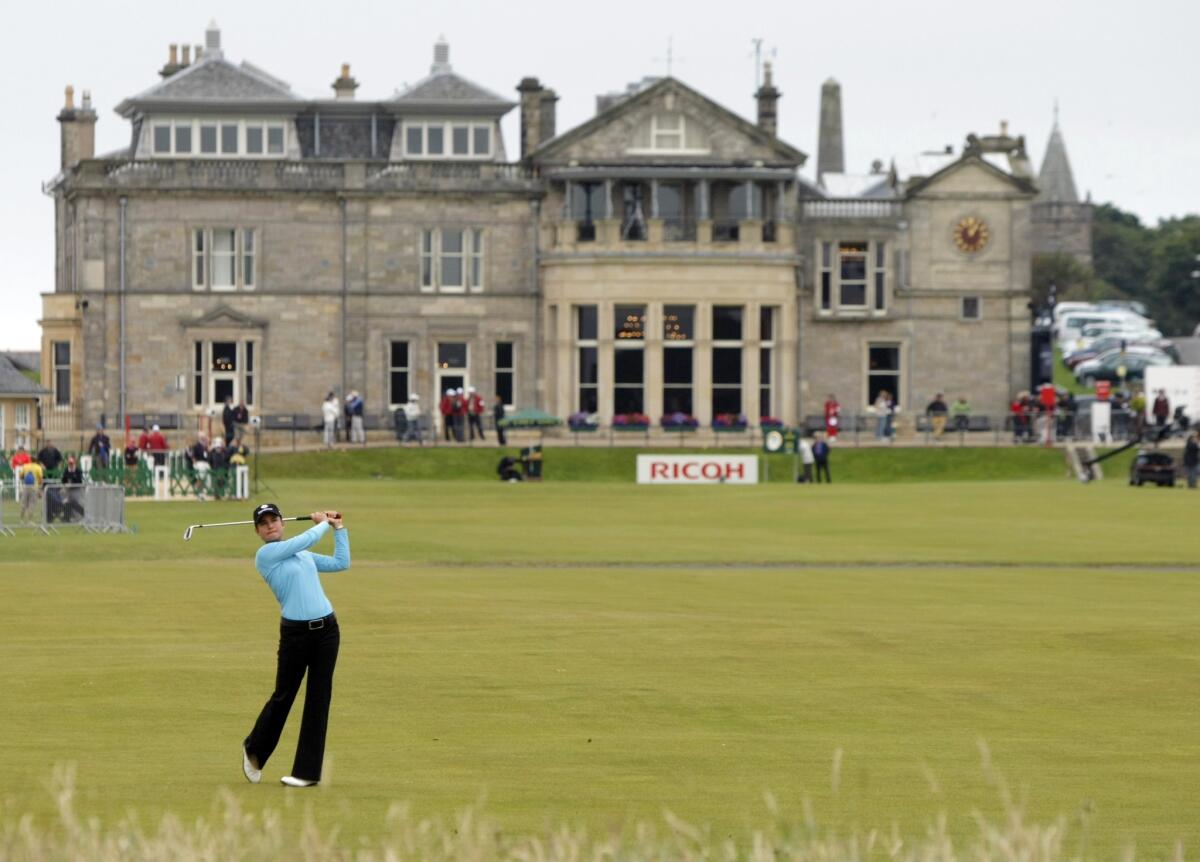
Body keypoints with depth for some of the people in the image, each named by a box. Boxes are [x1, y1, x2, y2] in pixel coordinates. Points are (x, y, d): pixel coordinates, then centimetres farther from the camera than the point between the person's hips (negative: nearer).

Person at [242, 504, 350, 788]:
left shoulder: (302, 554, 17)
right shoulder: (266, 554, -4)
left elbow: (341, 563, 21)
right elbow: (306, 539, -9)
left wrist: (339, 528, 19)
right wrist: (323, 523, 9)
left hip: (326, 629, 5)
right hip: (295, 633, -5)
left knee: (319, 700, 2)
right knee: (283, 696, 4)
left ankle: (308, 771, 7)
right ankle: (254, 749, 29)